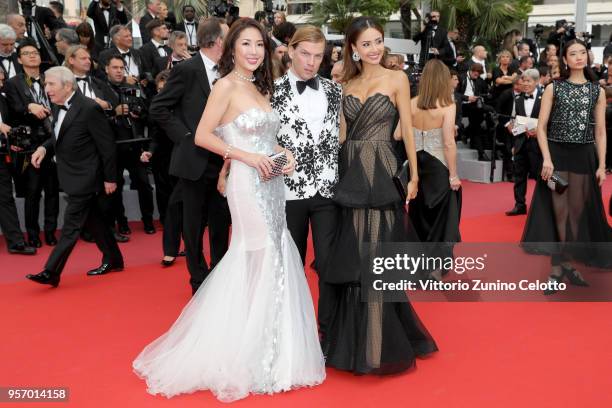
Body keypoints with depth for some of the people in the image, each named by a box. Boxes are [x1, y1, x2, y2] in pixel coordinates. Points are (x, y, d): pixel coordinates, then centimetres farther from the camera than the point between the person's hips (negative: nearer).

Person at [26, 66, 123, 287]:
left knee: (71, 224, -6)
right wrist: (44, 147, -2)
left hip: (84, 177, -9)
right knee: (93, 219, 16)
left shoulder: (89, 108, -19)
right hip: (72, 176, 9)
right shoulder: (58, 107, 6)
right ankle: (113, 260, 29)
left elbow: (107, 145, -15)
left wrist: (109, 178, -12)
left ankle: (51, 272, -4)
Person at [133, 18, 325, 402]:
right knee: (259, 263, -2)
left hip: (273, 183, 8)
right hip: (248, 184, -8)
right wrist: (246, 156, -18)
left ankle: (271, 350, 26)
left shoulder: (260, 88, 15)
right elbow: (202, 136, -12)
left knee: (276, 262, 11)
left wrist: (284, 153, 1)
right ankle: (249, 356, 15)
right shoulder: (226, 86, -7)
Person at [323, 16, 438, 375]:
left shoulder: (396, 79, 1)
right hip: (351, 176, 4)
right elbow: (343, 133, 13)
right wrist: (341, 175, 6)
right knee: (354, 259, 8)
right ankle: (355, 339, 22)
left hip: (381, 175, -4)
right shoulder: (348, 84, 13)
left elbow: (407, 129, -2)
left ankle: (380, 343, 9)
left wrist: (414, 176, -5)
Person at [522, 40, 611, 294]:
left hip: (584, 156, 2)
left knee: (577, 213, 5)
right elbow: (541, 126, -2)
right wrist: (546, 159, -14)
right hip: (557, 154, -2)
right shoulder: (553, 88, 2)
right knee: (559, 212, -1)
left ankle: (560, 267, 15)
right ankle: (562, 266, 8)